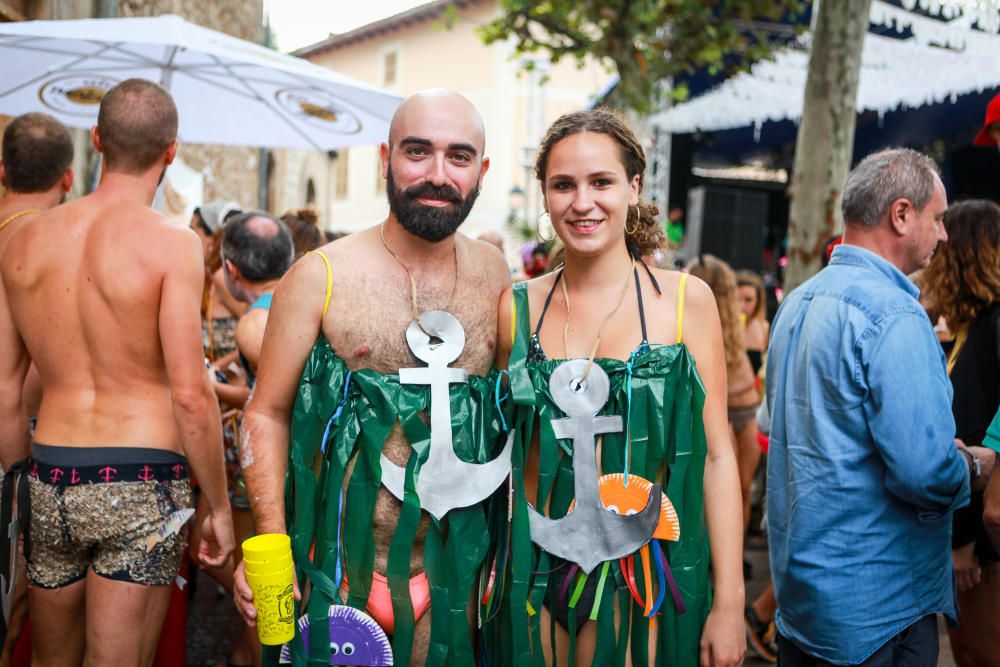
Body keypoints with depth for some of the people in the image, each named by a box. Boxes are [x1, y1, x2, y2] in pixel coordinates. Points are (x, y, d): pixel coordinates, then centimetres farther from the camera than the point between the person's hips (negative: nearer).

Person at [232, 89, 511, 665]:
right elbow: (268, 412, -3)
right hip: (341, 567, -2)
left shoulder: (494, 273, 1)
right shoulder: (321, 277, -8)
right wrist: (271, 545, -14)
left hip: (456, 568, 3)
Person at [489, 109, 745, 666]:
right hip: (536, 580, 2)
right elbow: (501, 451, 7)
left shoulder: (686, 299, -4)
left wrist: (729, 602, -7)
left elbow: (716, 455, -4)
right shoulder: (517, 308, 0)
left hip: (648, 579, -1)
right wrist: (486, 580, 2)